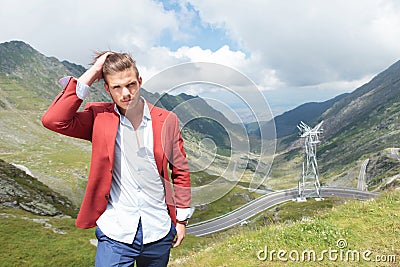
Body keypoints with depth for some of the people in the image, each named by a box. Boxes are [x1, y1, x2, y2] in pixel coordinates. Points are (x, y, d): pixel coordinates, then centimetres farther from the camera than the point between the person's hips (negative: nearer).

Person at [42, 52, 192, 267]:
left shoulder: (166, 120, -3)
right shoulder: (99, 117, -4)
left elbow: (180, 171, 4)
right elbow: (53, 120, -20)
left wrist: (182, 219, 6)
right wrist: (91, 74, -17)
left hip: (159, 232, 2)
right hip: (115, 233, -1)